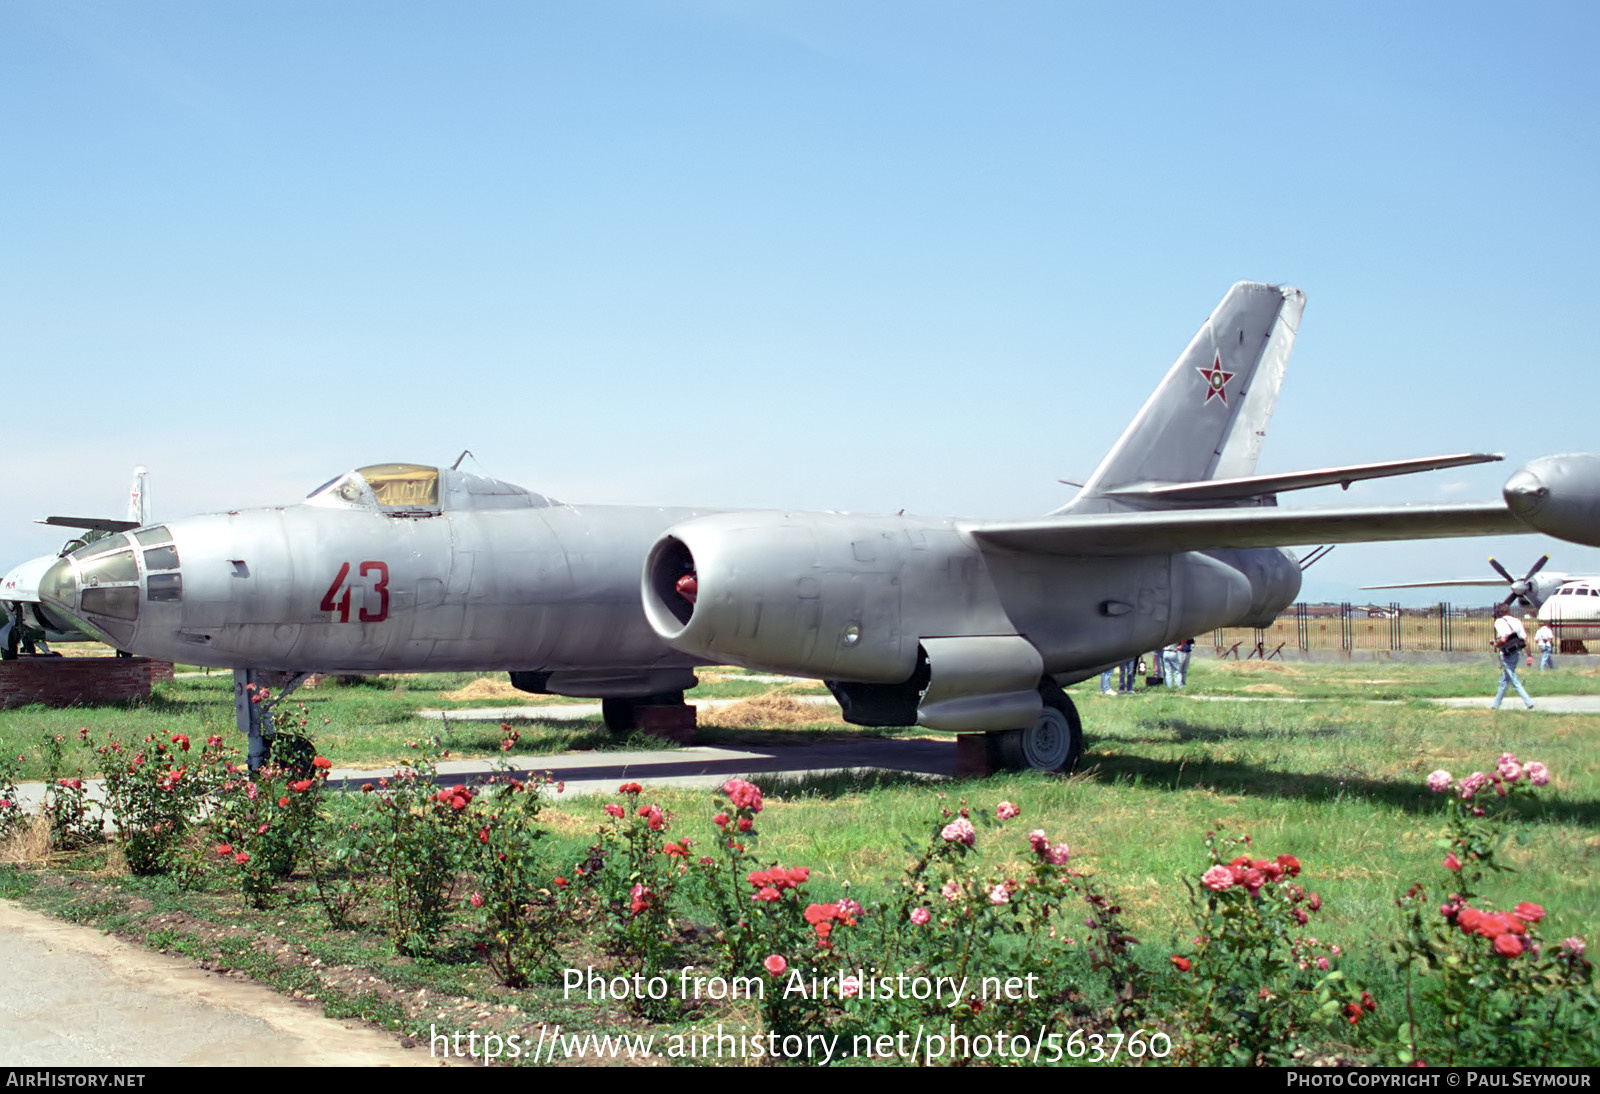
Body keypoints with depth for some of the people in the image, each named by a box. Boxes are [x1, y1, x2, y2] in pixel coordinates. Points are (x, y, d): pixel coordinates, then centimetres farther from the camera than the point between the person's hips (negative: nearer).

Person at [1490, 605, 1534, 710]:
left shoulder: (1499, 622, -11)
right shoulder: (1516, 621, 7)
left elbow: (1503, 639, -22)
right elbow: (1525, 639, 5)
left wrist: (1496, 644, -1)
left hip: (1506, 654, -7)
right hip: (1516, 653, 7)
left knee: (1514, 681, -3)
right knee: (1504, 680, 17)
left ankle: (1529, 702, -11)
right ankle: (1496, 704, 26)